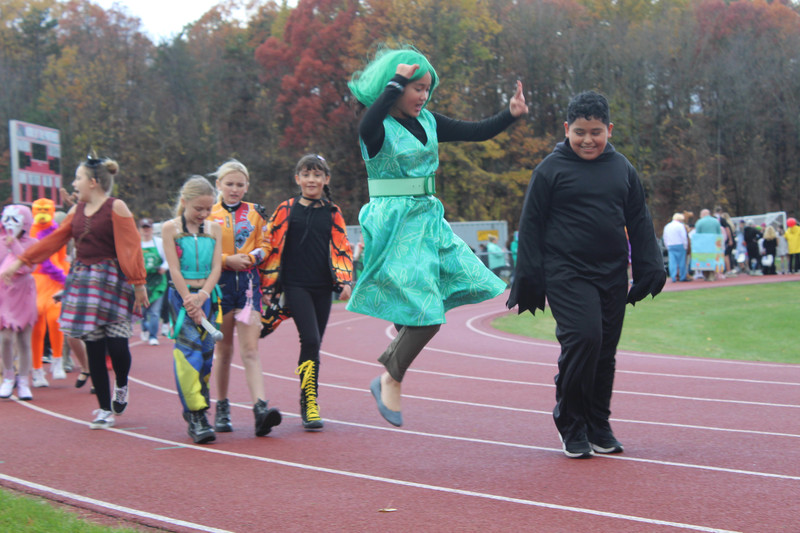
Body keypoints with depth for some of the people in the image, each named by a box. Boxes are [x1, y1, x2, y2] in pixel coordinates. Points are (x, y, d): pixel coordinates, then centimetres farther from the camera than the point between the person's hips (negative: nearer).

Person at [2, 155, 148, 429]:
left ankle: (121, 387, 21)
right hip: (82, 280, 6)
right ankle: (104, 409, 11)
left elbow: (131, 247, -10)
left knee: (116, 343, -12)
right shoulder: (77, 210, 12)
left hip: (111, 280, -6)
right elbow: (53, 240, 17)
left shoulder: (116, 207, -6)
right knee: (93, 348, 3)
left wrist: (139, 283, -14)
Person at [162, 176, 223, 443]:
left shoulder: (214, 229, 11)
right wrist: (190, 301, -13)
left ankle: (195, 411, 15)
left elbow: (216, 268, 3)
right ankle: (196, 416, -20)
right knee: (190, 347, -17)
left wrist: (201, 297, -12)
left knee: (205, 351, 1)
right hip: (181, 295, -4)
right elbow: (174, 270, -5)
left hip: (207, 296, 4)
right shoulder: (170, 228, 2)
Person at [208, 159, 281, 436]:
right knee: (224, 349, 7)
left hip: (248, 282, 1)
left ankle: (261, 408, -20)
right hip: (219, 282, -1)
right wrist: (226, 260, -12)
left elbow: (264, 246, 11)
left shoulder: (255, 213, 10)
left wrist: (250, 257, -10)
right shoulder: (207, 214, 4)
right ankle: (222, 409, 20)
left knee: (250, 349, -10)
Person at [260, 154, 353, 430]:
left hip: (323, 287, 3)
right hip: (295, 285, -3)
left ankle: (307, 401, 20)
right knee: (310, 340, -17)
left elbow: (342, 249, 10)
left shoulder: (333, 213, 9)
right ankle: (310, 403, -12)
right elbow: (272, 247, 4)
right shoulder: (286, 210, 2)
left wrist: (344, 282, -3)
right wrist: (268, 286, 0)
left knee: (313, 345, 8)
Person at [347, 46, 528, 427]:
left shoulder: (428, 122, 11)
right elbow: (366, 127, -37)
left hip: (428, 218, 8)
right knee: (426, 313, -11)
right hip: (395, 222, -8)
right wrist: (395, 82, -28)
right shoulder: (380, 127, -11)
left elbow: (476, 132, 15)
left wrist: (511, 115, 0)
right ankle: (391, 382, 10)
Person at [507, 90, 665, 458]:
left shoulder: (622, 169, 11)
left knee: (605, 352, 7)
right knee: (583, 338, -18)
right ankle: (570, 424, -1)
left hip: (612, 275, 5)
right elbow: (530, 226, 1)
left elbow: (639, 222, 18)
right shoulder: (551, 169, -1)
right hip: (566, 273, -5)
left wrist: (650, 268, 10)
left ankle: (598, 425, 22)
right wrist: (529, 279, -3)